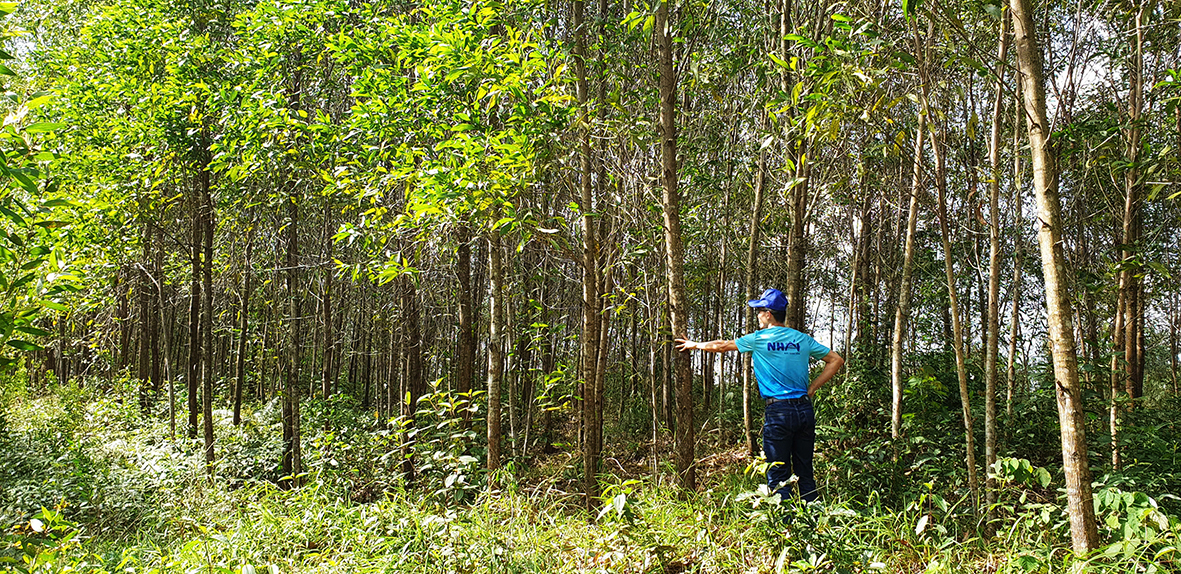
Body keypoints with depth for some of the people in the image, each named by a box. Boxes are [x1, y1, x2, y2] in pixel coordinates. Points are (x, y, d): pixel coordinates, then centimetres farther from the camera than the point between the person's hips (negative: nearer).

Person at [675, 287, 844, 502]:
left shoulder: (758, 339, -1)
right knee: (805, 473, 11)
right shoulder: (803, 339, 9)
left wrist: (694, 345, 27)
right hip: (805, 409, 5)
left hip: (778, 412, -4)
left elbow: (722, 346, 10)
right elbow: (836, 360, 12)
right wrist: (811, 388, 12)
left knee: (779, 475, 0)